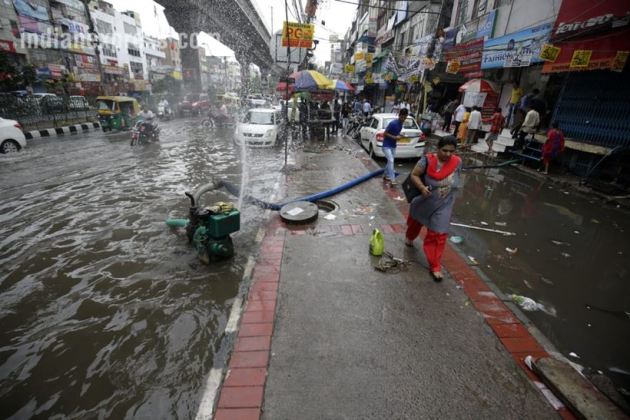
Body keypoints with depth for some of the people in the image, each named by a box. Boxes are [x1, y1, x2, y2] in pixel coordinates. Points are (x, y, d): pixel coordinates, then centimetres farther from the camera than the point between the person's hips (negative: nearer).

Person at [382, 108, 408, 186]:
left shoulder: (401, 123, 5)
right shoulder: (393, 123, -20)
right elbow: (385, 133, -16)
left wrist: (399, 136, -1)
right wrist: (395, 137, -22)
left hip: (393, 146, 8)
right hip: (386, 145, -8)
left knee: (390, 161, 15)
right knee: (391, 161, -19)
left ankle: (386, 176, 32)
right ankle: (392, 180, -22)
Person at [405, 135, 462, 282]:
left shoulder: (457, 162, -9)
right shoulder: (427, 160, -21)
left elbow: (455, 181, 6)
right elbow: (414, 175, -16)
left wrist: (448, 193, 8)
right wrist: (422, 188, -32)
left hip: (443, 206, 1)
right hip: (424, 202, -1)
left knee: (438, 235, -2)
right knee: (415, 222, 26)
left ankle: (435, 266, 8)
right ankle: (409, 237, 60)